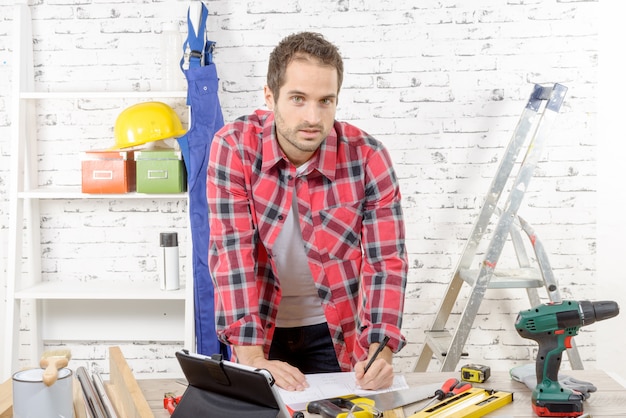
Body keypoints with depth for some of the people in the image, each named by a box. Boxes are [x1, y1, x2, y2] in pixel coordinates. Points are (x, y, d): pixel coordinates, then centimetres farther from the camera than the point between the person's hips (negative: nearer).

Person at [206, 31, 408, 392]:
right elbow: (232, 251, -22)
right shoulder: (233, 146, -17)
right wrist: (251, 355, -29)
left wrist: (381, 348, -30)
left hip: (337, 330, 0)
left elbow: (386, 261, -16)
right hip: (261, 325, 0)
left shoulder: (368, 157, -17)